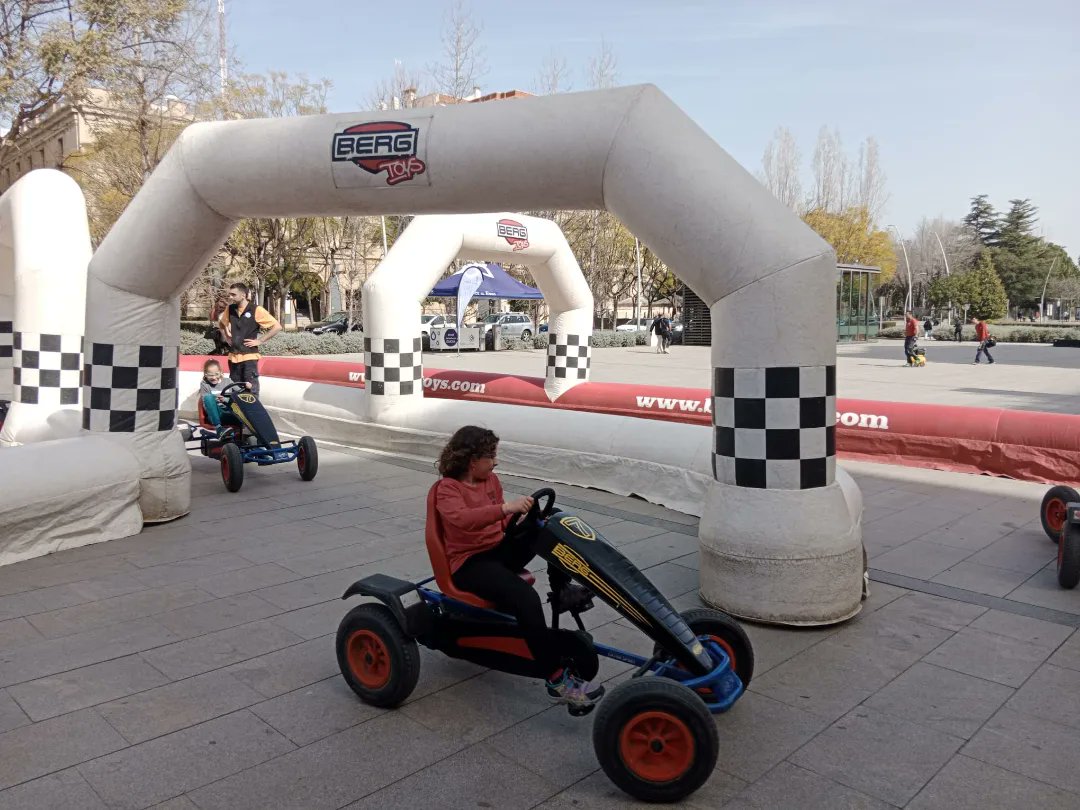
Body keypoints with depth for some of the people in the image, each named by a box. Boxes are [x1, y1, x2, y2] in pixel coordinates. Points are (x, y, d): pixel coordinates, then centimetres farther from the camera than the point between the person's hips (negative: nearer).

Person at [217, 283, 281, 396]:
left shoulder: (256, 310, -10)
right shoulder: (230, 309, 7)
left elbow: (277, 327, -13)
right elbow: (221, 323, 29)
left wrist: (260, 341, -12)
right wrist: (226, 336, 13)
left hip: (249, 356, -6)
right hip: (233, 356, 6)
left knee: (251, 391, -4)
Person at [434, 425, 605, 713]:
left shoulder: (490, 480, 11)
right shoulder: (447, 488, -13)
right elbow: (461, 518, -34)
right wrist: (505, 507, -46)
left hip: (498, 550, 8)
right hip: (468, 563, -8)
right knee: (525, 596, -33)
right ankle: (557, 679, -29)